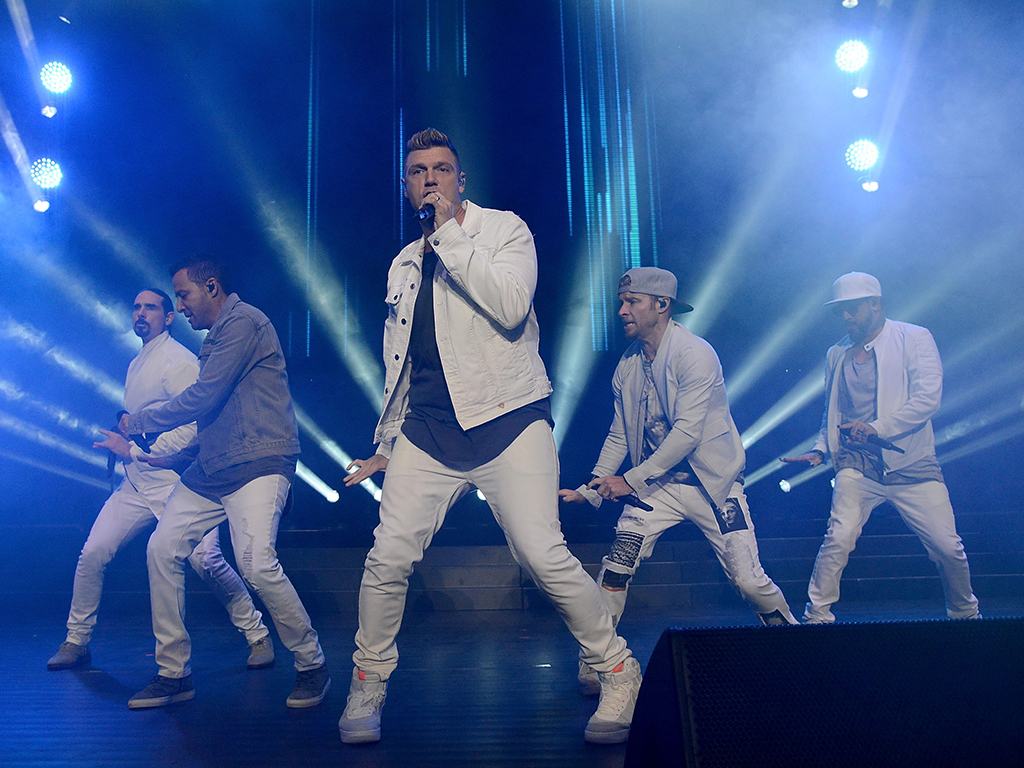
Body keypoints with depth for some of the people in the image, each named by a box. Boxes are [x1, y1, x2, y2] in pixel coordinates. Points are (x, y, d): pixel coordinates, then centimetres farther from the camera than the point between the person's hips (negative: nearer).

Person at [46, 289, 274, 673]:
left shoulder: (179, 360, -8)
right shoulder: (136, 364, 20)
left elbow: (193, 427, -18)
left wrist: (134, 450, -14)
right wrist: (120, 442, 11)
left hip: (175, 480, -8)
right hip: (136, 483, 8)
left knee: (206, 560, -17)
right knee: (92, 554, 2)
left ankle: (258, 636, -1)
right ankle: (76, 641, 23)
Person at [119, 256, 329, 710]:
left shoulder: (243, 322, -8)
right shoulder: (216, 338, 24)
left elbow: (204, 397, -14)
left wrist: (141, 422, -1)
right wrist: (179, 455, 21)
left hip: (258, 464, -10)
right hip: (212, 468, 10)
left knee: (256, 563, -22)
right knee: (162, 548, 2)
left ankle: (311, 666, -2)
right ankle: (173, 673, 13)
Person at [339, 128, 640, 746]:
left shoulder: (505, 229, 4)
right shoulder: (404, 266, 19)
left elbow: (511, 307, -16)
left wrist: (449, 234, -13)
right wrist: (385, 445, 25)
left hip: (508, 421, -4)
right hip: (427, 430, 5)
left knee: (544, 557, -12)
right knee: (388, 559, -2)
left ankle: (620, 673, 10)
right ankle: (368, 685, 21)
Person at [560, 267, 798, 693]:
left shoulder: (695, 354, -16)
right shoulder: (628, 364, 5)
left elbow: (688, 433, -23)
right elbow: (619, 434, 11)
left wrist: (631, 480, -21)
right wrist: (592, 489, 3)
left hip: (711, 481, -4)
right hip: (655, 483, 5)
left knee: (749, 581, -3)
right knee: (618, 562, -13)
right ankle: (594, 662, -1)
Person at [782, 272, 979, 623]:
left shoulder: (915, 338, 0)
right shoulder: (837, 355, 13)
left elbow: (928, 399, -12)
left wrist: (877, 428, -21)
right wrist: (821, 449, 5)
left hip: (911, 465, -2)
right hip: (857, 466, 2)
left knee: (948, 547, 1)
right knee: (839, 538, -16)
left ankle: (965, 614, 29)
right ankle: (816, 616, -4)